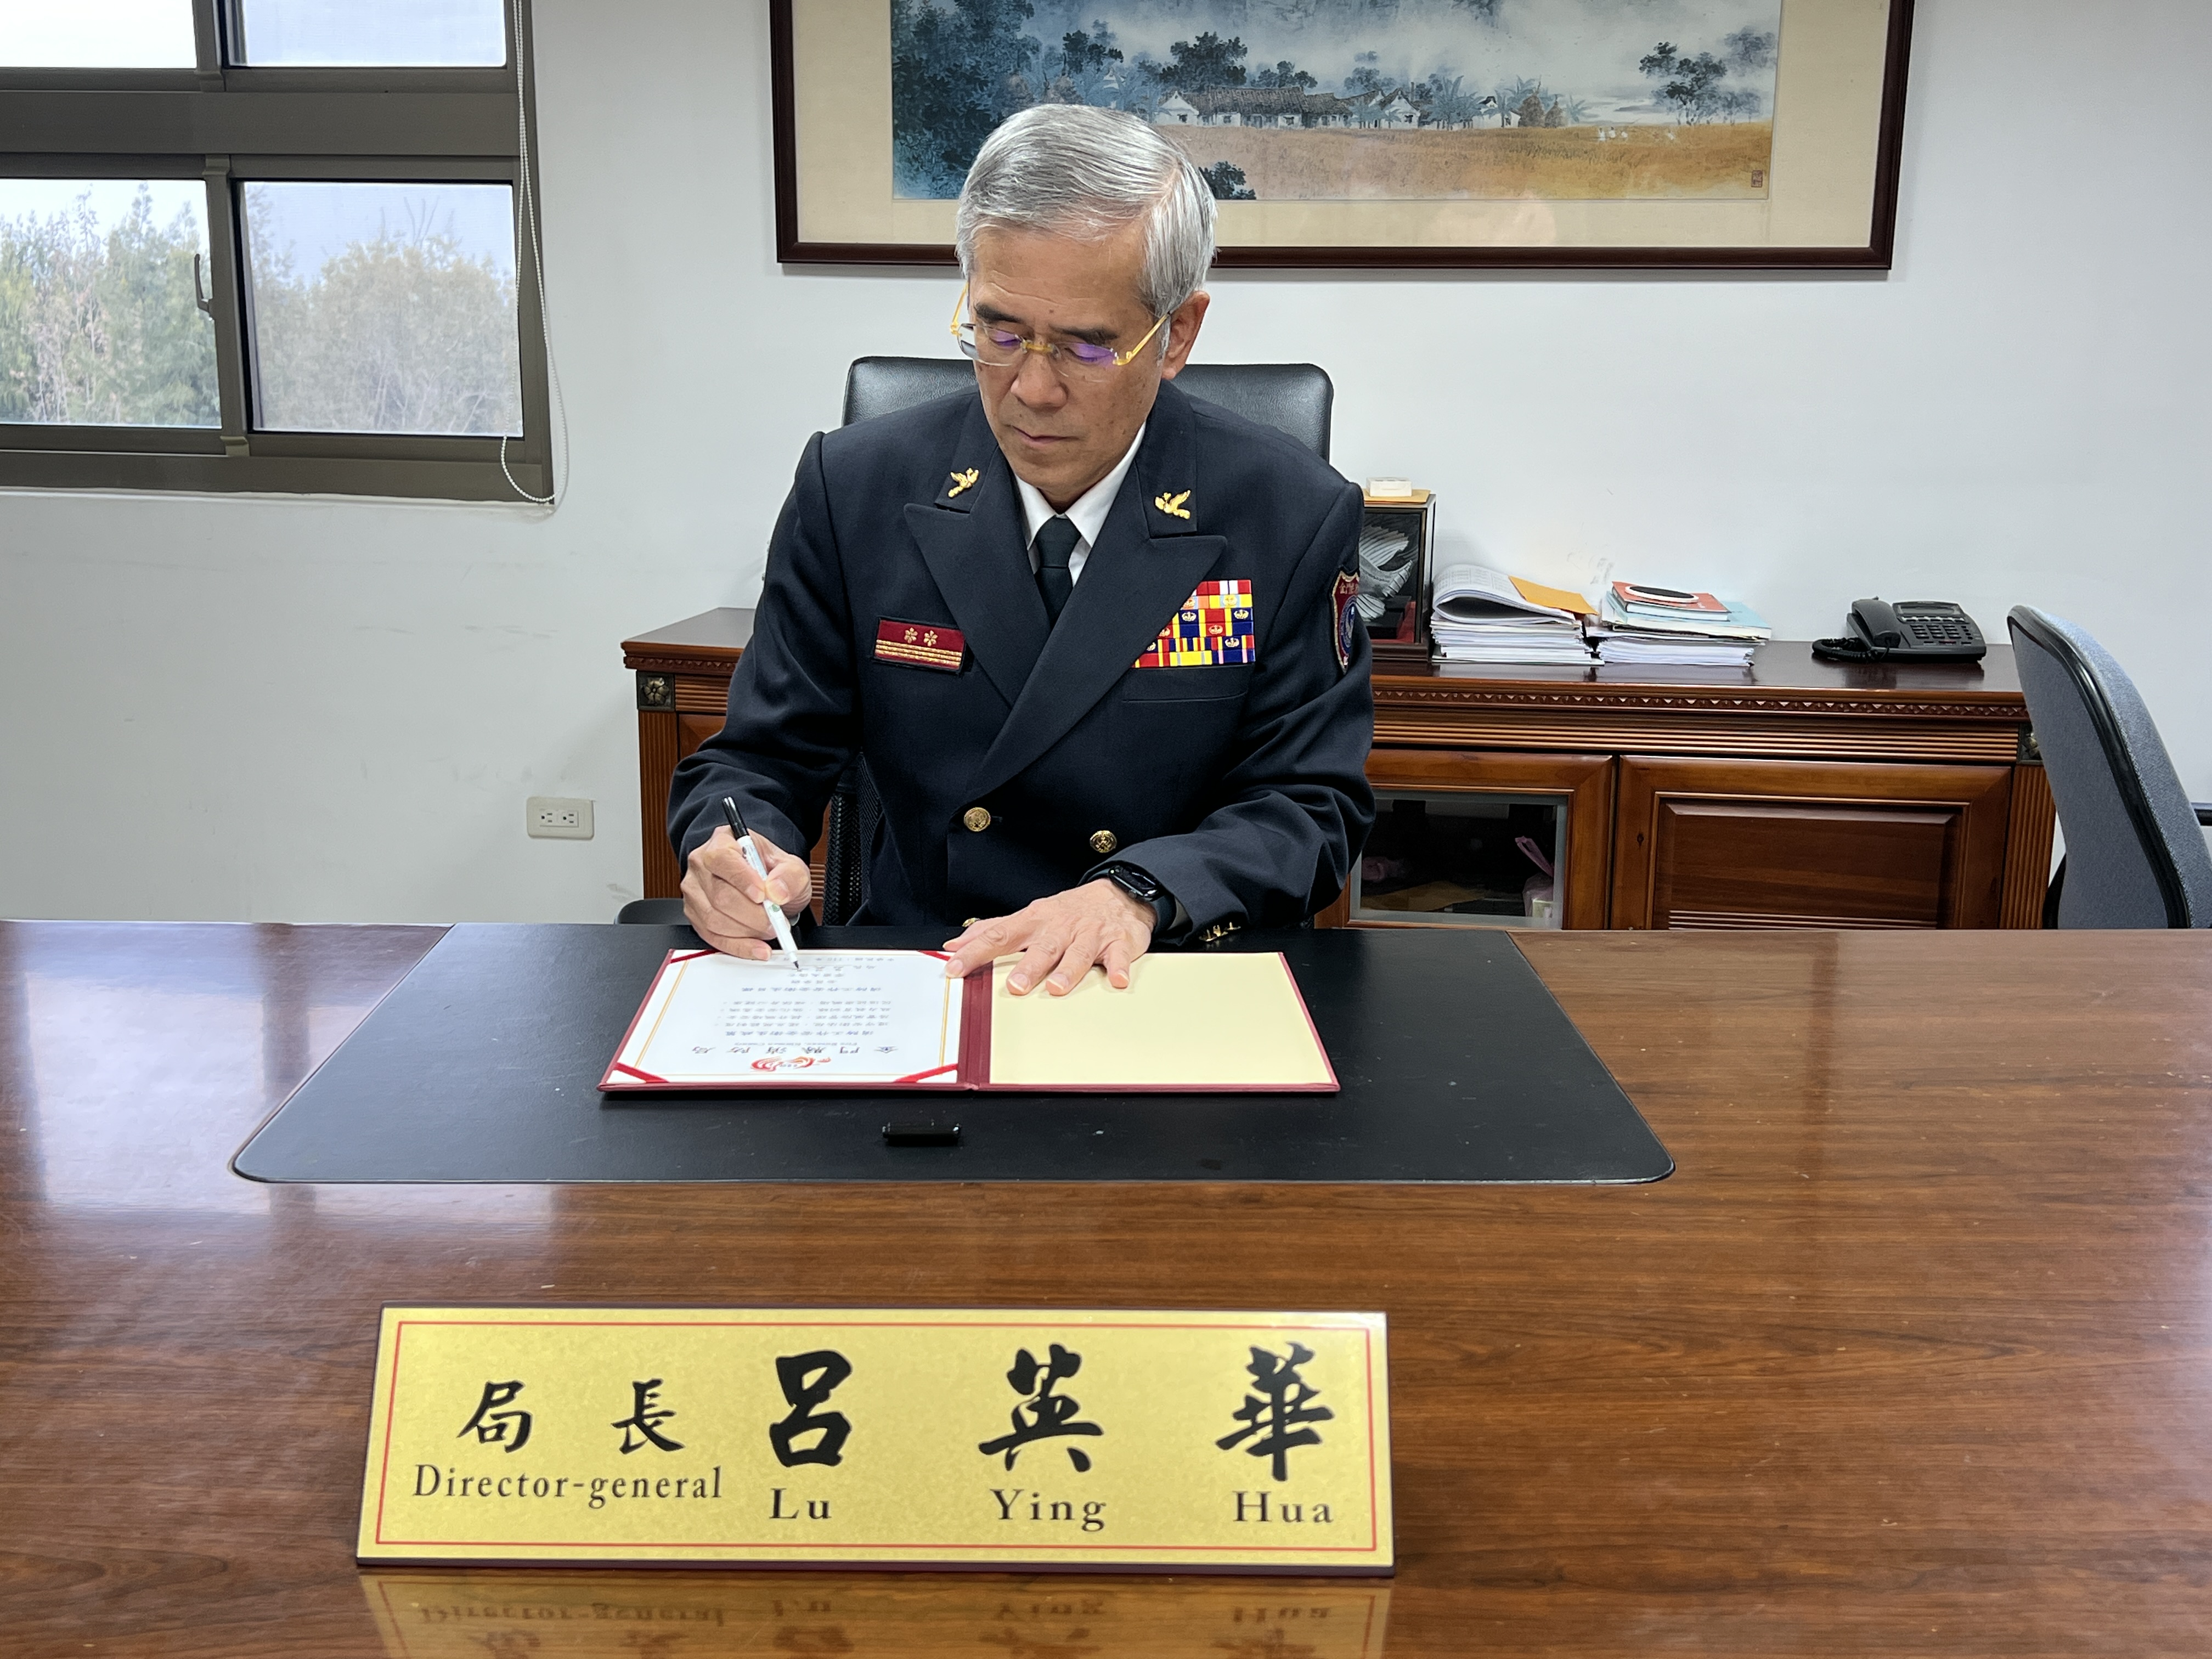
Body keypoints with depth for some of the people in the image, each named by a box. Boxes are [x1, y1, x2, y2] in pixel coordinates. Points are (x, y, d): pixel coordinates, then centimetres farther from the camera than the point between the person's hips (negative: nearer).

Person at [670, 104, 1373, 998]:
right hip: (912, 983, 1)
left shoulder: (1294, 518, -4)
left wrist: (1139, 893, -21)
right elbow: (763, 758, 4)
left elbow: (1311, 804, -2)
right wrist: (741, 853, -19)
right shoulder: (853, 489, 0)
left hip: (1180, 992, -1)